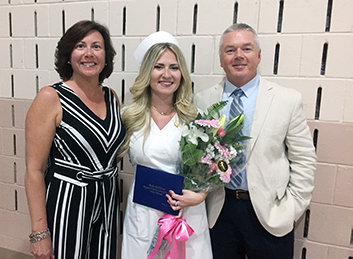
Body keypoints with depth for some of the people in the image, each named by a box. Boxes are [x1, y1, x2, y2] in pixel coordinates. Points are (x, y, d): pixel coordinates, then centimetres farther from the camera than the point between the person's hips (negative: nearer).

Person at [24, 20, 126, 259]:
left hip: (107, 202, 6)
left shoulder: (111, 97, 3)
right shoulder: (51, 98, -13)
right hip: (67, 203, -5)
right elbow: (34, 169, -13)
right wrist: (40, 233, -14)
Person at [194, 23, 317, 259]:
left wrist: (291, 210, -6)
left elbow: (304, 160, -2)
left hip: (270, 214, -1)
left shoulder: (288, 100, -4)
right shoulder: (203, 100, 0)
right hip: (219, 211, 2)